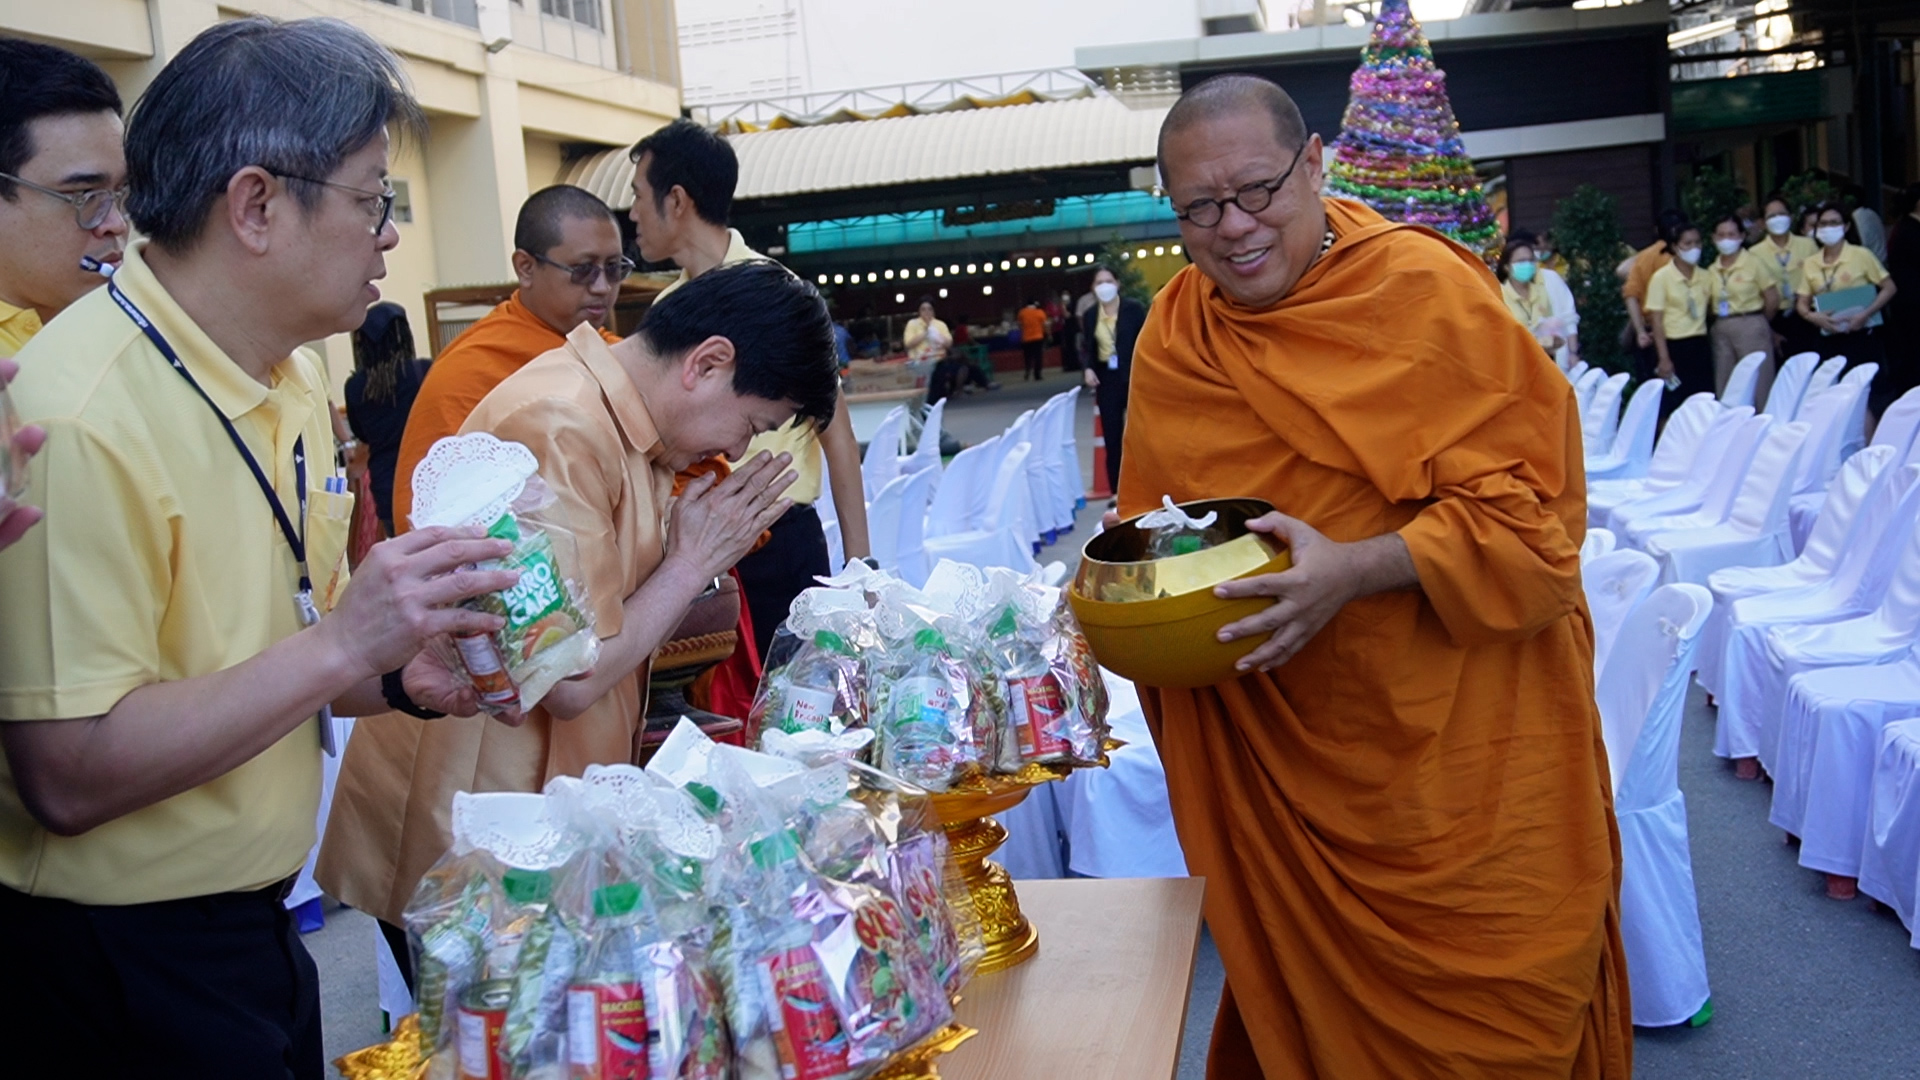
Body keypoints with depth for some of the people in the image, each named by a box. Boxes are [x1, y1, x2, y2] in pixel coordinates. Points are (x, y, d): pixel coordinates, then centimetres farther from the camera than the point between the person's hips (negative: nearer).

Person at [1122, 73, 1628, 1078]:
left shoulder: (1427, 291, -13)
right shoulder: (1171, 335, 2)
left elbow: (1524, 507, -17)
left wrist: (1355, 570, -30)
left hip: (1457, 749, -3)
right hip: (1286, 765, 4)